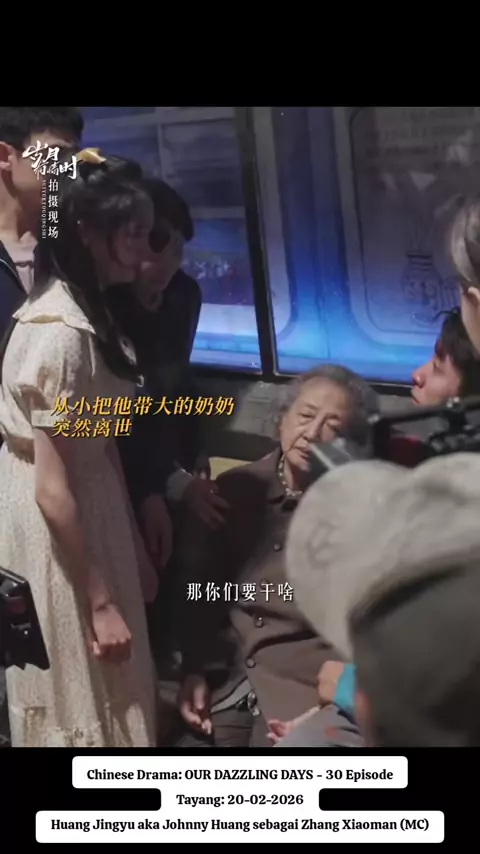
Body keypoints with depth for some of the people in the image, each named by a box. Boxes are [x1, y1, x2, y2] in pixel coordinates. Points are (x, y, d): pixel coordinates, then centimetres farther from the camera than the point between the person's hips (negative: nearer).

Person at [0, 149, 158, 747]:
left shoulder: (83, 310, 7)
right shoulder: (60, 331, -23)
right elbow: (52, 490, -23)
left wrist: (135, 553, 14)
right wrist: (101, 602, -18)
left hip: (88, 519, 9)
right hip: (57, 537, -9)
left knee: (113, 697, 20)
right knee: (84, 708, 7)